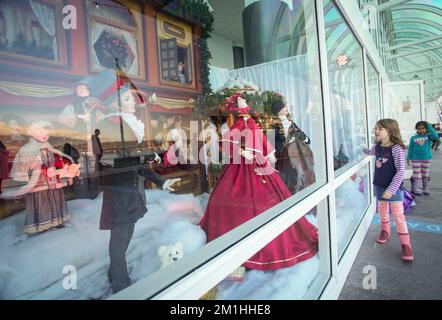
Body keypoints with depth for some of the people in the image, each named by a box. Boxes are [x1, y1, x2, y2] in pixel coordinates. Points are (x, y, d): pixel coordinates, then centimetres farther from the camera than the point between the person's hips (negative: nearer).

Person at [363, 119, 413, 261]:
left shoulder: (396, 148, -18)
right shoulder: (377, 147, 1)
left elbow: (401, 171, -20)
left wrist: (391, 190, -23)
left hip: (394, 187, -6)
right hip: (379, 185, 6)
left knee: (398, 214, -3)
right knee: (382, 210, 18)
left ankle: (405, 244, 7)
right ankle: (385, 231, 40)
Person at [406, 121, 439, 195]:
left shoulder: (428, 136, 0)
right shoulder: (413, 138, -2)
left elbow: (435, 136, -23)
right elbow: (410, 148, 3)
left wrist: (430, 127, -17)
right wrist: (408, 158, 1)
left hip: (427, 158, 2)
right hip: (415, 159, -2)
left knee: (425, 174, 12)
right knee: (417, 175, 1)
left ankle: (426, 189, 23)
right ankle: (414, 189, 9)